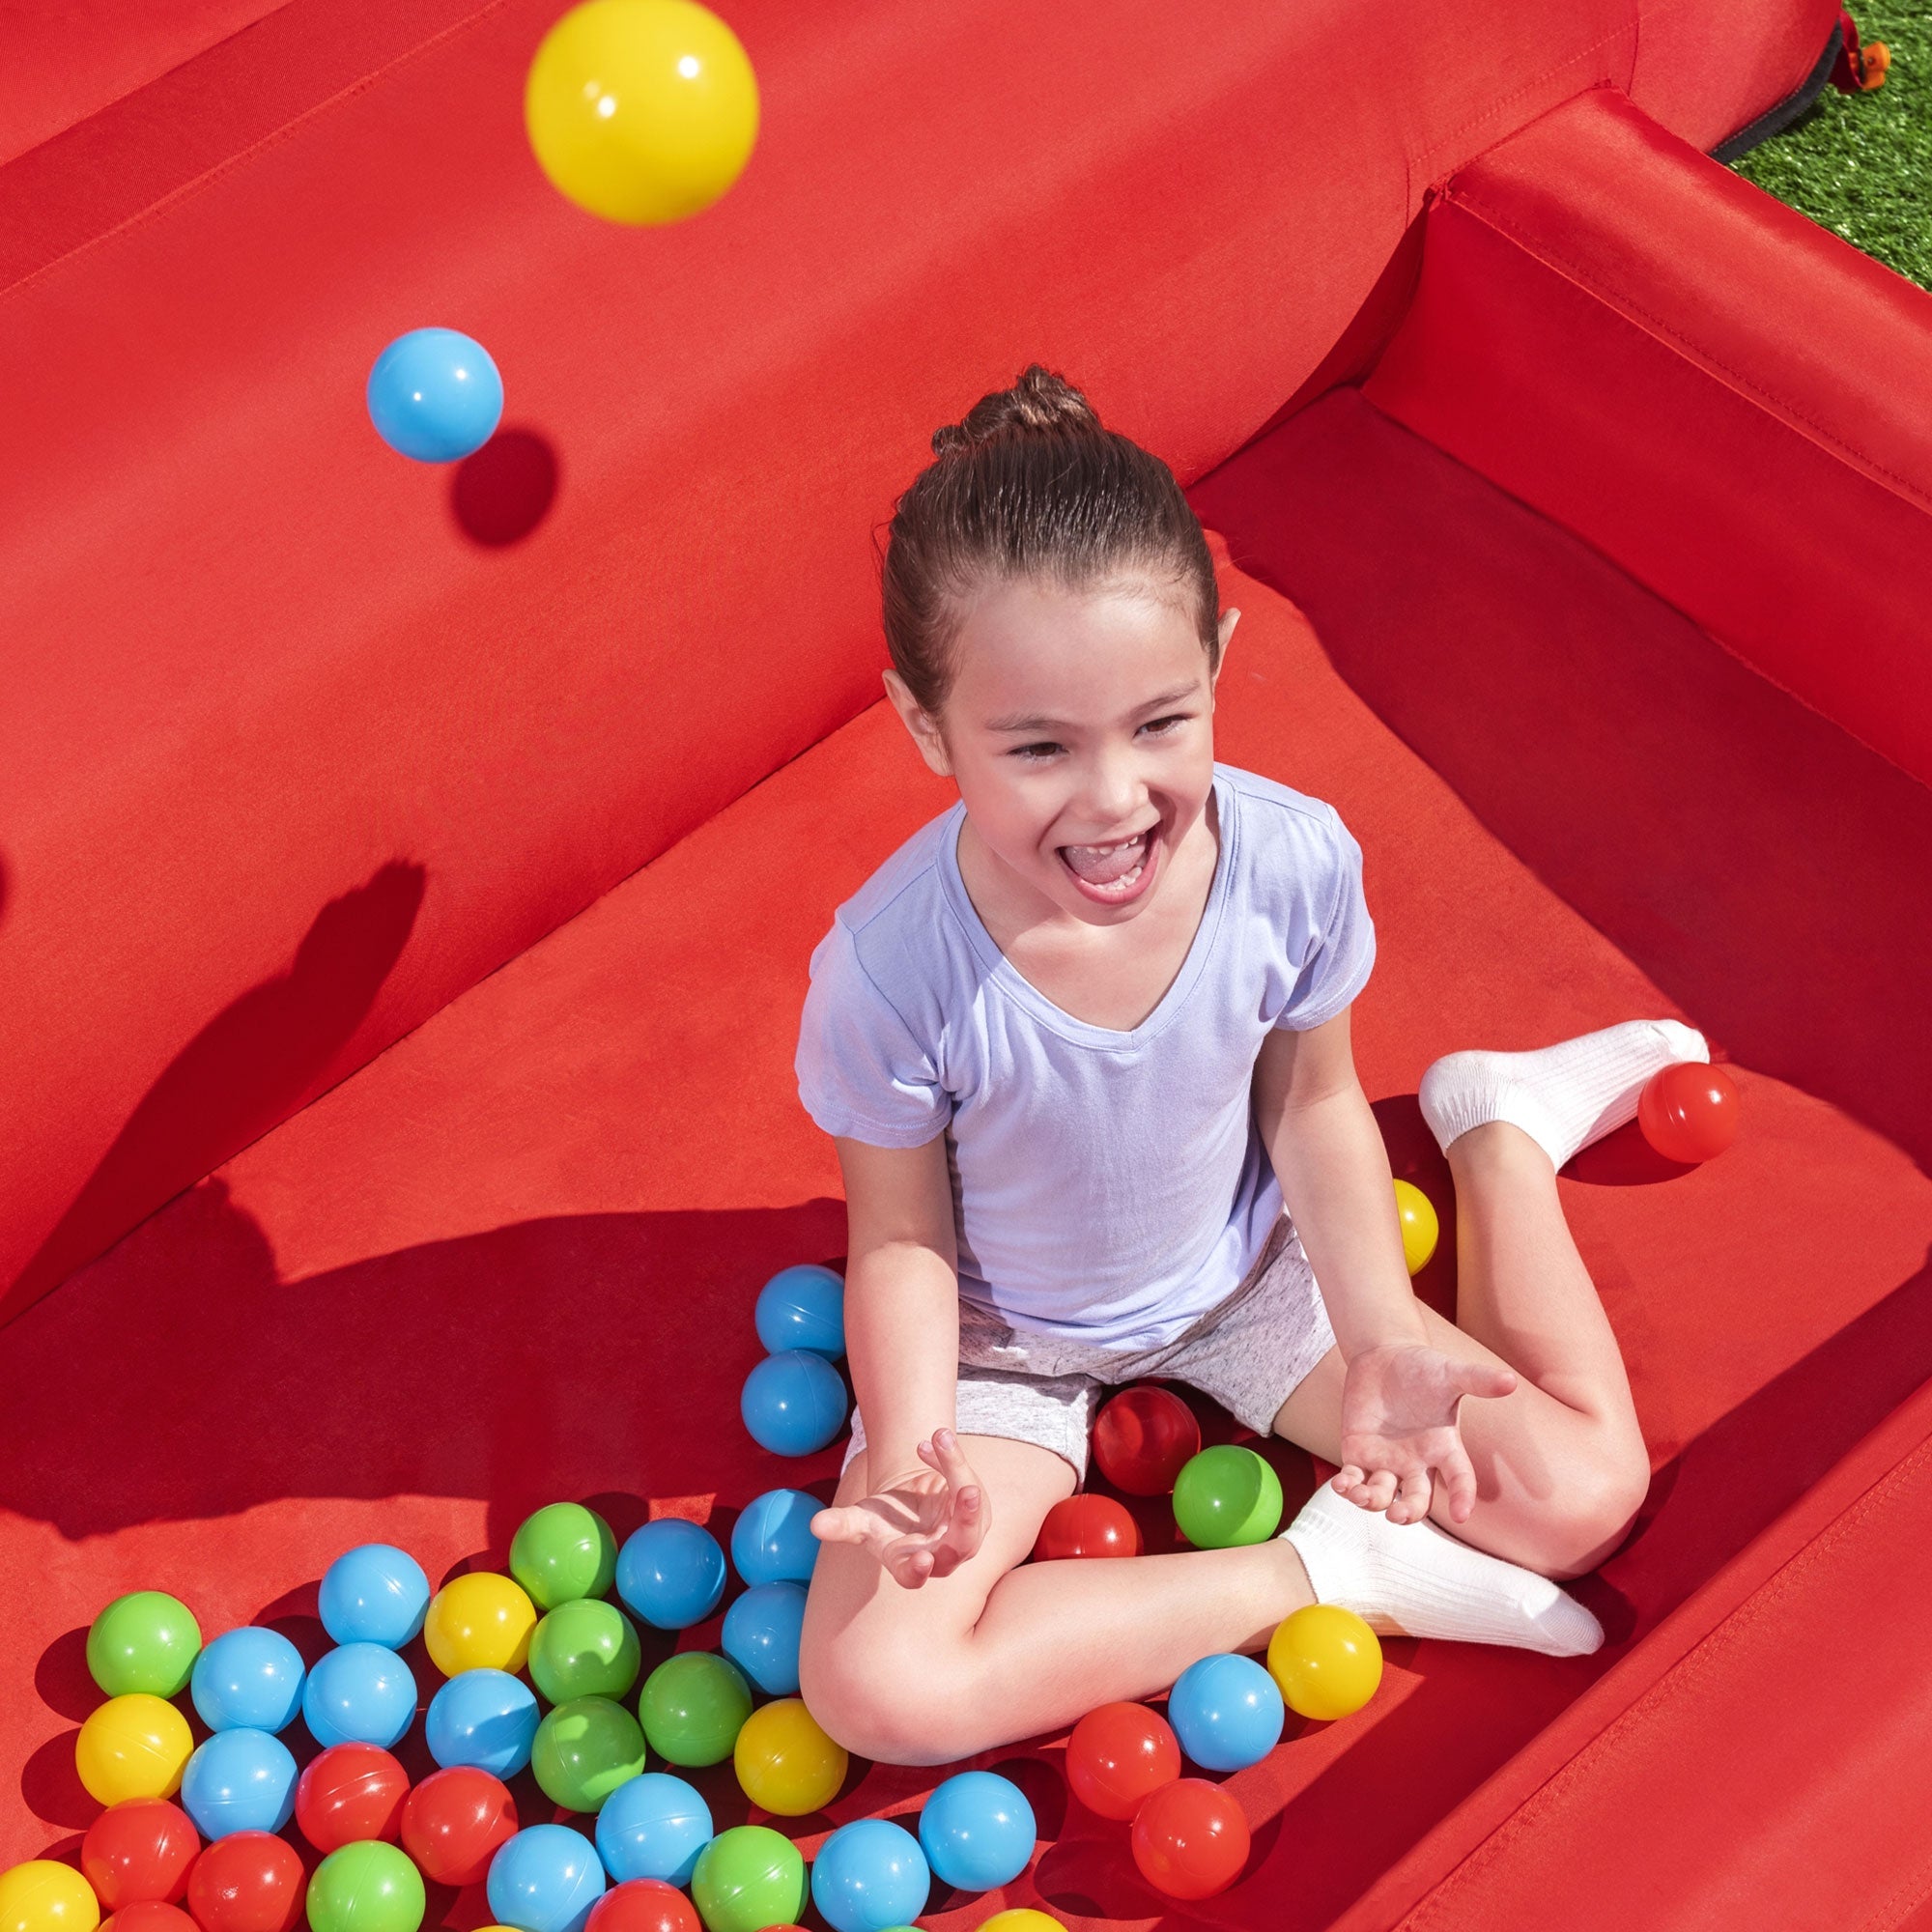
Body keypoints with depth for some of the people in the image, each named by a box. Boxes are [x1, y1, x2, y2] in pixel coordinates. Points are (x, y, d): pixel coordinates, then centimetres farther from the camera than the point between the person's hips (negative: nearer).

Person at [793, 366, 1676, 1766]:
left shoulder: (1295, 864, -27)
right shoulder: (888, 971, -34)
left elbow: (1310, 1102, -7)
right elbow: (903, 1236, -17)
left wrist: (1384, 1338, -14)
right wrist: (910, 1458, -32)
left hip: (1245, 1275, 2)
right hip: (1007, 1338, -1)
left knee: (1583, 1495, -3)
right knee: (875, 1689, -23)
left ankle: (1495, 1120, 22)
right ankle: (1321, 1571, -9)